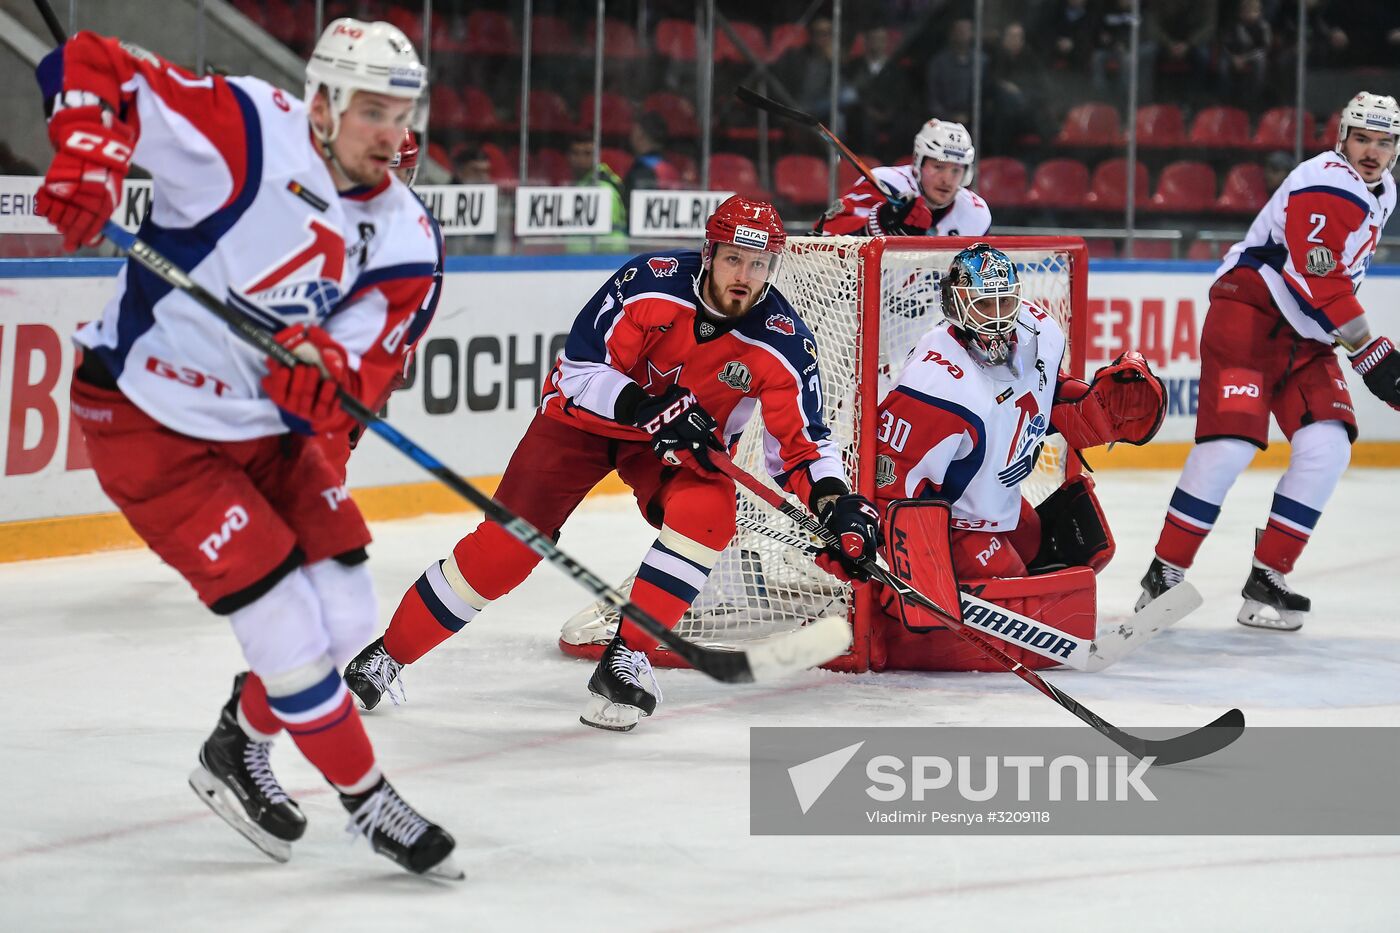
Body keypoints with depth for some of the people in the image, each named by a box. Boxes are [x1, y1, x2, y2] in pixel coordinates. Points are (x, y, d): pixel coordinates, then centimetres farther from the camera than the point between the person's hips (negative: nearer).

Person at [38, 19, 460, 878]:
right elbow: (90, 65, -23)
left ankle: (239, 753, 34)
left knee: (347, 617, 8)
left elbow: (368, 356, -12)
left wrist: (325, 363, -35)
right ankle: (367, 798, 11)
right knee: (288, 626, -10)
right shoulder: (245, 133, -23)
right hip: (149, 422, -7)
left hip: (268, 429, 7)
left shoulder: (405, 238, -5)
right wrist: (89, 162, -40)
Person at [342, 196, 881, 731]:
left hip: (689, 441, 2)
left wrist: (836, 502, -32)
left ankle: (626, 656, -18)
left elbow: (802, 441, -15)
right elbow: (581, 370, -24)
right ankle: (389, 653, 4)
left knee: (707, 512, -30)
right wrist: (649, 409, -38)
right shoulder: (651, 283, -26)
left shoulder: (782, 342, -20)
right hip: (590, 411, -2)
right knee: (508, 540, -10)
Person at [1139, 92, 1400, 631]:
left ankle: (1266, 580, -3)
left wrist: (1345, 332, 26)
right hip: (1249, 310, -9)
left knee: (1327, 445, -8)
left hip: (1303, 335, 9)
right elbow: (1320, 283, -23)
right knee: (1231, 442, -18)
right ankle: (1164, 575, -9)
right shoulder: (1328, 186, -18)